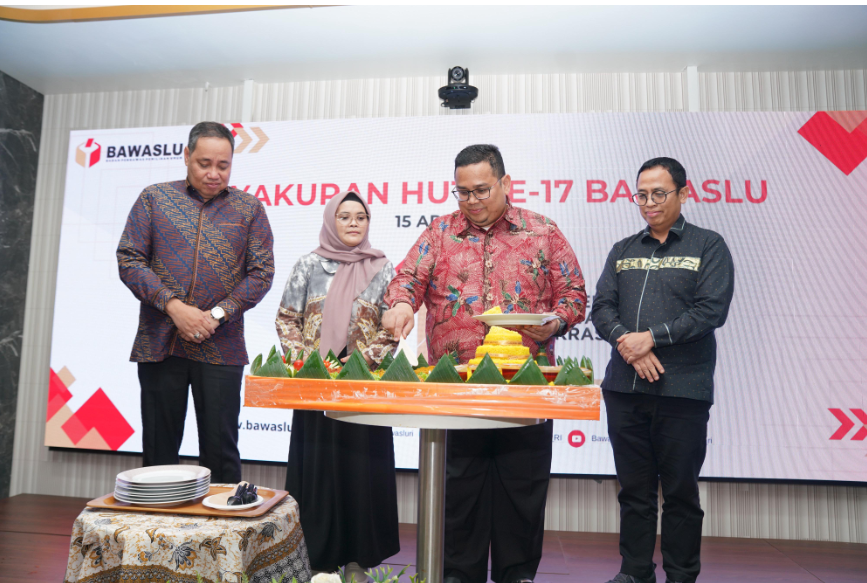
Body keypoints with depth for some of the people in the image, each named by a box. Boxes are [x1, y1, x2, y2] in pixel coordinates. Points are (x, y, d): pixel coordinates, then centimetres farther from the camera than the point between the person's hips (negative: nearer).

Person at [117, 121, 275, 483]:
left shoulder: (249, 208, 6)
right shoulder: (154, 198, 7)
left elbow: (262, 272, 1)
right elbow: (129, 259, 1)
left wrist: (217, 315, -10)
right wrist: (174, 307, -12)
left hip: (221, 348, -1)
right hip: (159, 344, 1)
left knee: (220, 449, 4)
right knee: (158, 449, 11)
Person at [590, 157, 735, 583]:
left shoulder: (708, 246, 4)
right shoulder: (623, 251, 15)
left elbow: (712, 309, -8)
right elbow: (602, 308, 7)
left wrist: (653, 337, -13)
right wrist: (627, 342, -11)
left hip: (682, 389, -3)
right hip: (625, 388, 4)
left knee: (680, 490, 6)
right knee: (634, 488, 11)